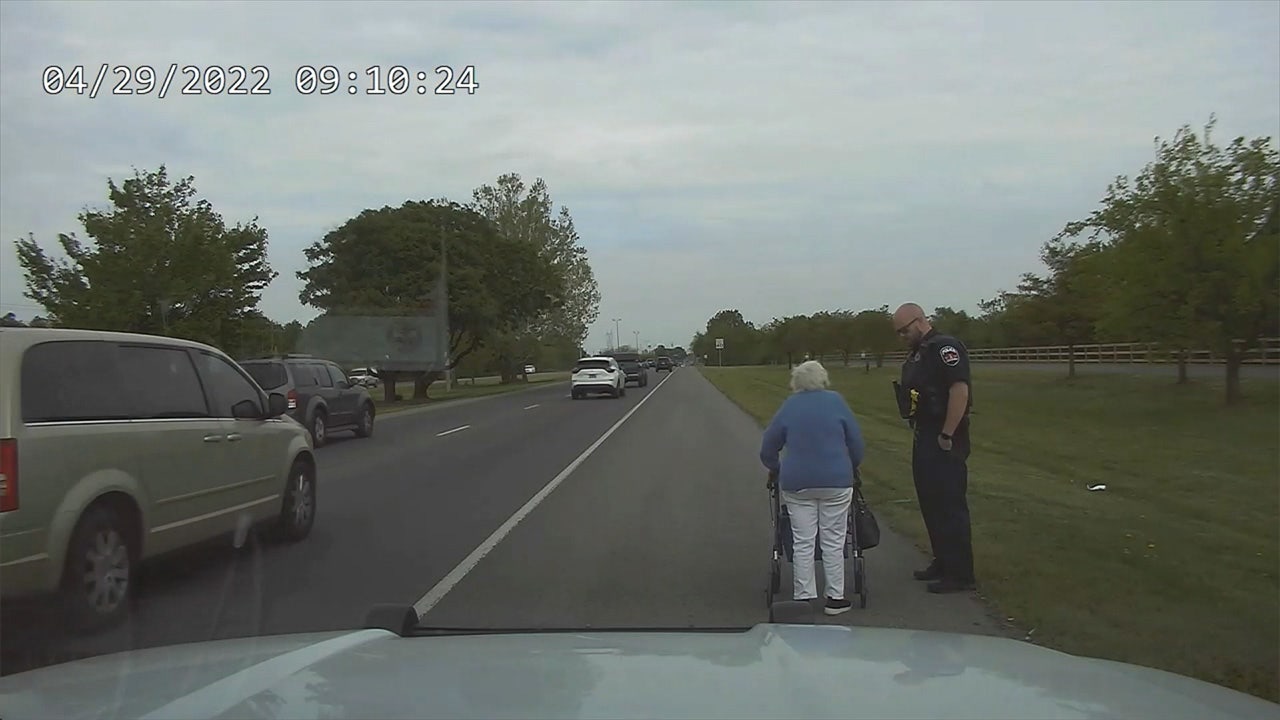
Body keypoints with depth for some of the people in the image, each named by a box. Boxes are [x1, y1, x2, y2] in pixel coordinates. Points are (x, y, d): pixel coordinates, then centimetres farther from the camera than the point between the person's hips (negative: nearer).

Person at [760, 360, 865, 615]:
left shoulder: (788, 407, 6)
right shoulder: (836, 401, 2)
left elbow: (768, 449, 10)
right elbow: (856, 442, 4)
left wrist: (776, 470, 28)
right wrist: (851, 468, 21)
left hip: (797, 483, 1)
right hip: (836, 481, -1)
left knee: (802, 542, 5)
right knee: (833, 541, 5)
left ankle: (804, 597, 7)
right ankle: (835, 598, 9)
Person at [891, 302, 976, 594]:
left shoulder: (945, 348, -15)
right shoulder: (917, 353, 16)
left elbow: (960, 390, -23)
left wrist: (947, 436, -23)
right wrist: (919, 433, 13)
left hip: (943, 442, -10)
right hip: (923, 439, 10)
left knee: (950, 506, -5)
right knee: (930, 504, 15)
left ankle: (960, 574, 2)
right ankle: (942, 563, 26)